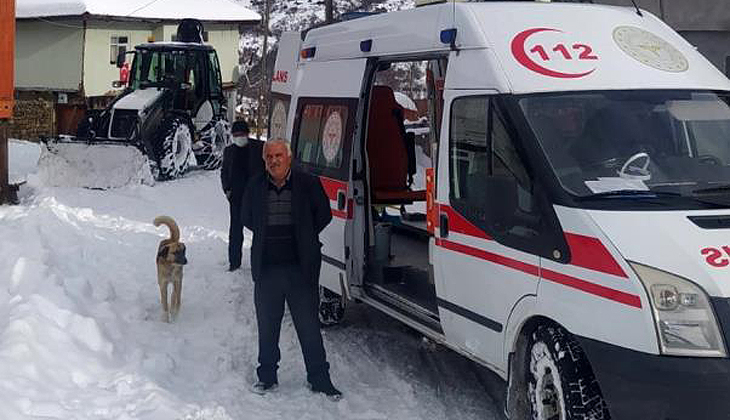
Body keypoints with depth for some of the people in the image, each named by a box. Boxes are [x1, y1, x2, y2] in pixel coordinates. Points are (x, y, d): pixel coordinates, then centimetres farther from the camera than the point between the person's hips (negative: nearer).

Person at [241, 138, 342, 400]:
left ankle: (319, 379, 14)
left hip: (301, 268, -2)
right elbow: (247, 219, 17)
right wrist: (267, 235, 6)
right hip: (266, 269, 2)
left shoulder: (308, 184, -3)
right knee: (267, 327, 12)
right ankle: (267, 377, 26)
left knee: (309, 327, 4)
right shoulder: (256, 187, 4)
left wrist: (304, 237, 3)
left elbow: (323, 214, 7)